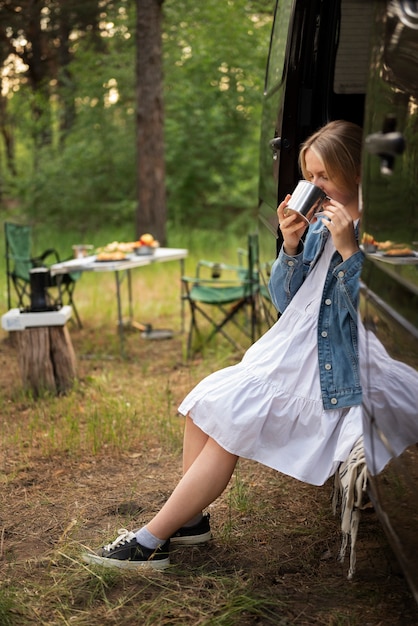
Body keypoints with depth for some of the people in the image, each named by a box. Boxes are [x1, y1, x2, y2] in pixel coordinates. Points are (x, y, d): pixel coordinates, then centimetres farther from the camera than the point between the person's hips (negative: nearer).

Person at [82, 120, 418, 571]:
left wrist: (347, 249, -25)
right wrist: (292, 246, -7)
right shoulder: (319, 223, 9)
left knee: (231, 421, -16)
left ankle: (150, 541, -7)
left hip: (335, 377, -7)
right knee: (205, 402, -6)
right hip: (290, 357, 8)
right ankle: (190, 517, 7)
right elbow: (284, 301, 9)